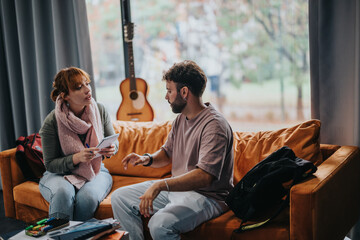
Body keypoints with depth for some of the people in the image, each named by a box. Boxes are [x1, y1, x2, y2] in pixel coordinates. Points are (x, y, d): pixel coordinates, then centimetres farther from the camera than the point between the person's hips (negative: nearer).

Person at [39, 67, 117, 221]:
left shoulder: (99, 111, -4)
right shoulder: (51, 122, -14)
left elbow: (113, 143, 9)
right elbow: (50, 164, -10)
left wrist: (110, 150, -16)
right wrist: (77, 158, -27)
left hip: (96, 172, 2)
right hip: (59, 174, -2)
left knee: (87, 198, -32)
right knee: (63, 193, -36)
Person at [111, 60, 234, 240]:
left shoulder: (214, 125, -21)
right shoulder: (180, 119, 8)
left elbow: (204, 177, -31)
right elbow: (167, 153, 21)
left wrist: (160, 185, -38)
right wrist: (147, 159, -2)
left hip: (207, 196, -9)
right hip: (176, 187, 9)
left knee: (160, 223, -34)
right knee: (119, 198, 4)